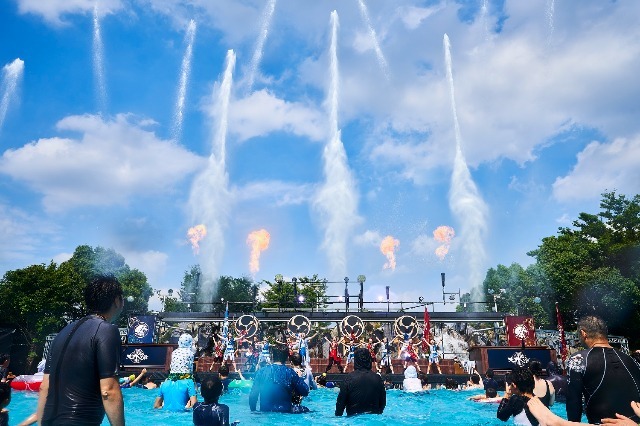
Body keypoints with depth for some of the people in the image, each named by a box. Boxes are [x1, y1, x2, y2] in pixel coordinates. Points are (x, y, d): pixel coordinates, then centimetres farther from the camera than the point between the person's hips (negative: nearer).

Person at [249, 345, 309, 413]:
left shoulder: (261, 371, -2)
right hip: (284, 412, -2)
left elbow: (253, 395, 0)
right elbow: (305, 392, -3)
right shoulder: (290, 372, -6)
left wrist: (253, 411, 15)